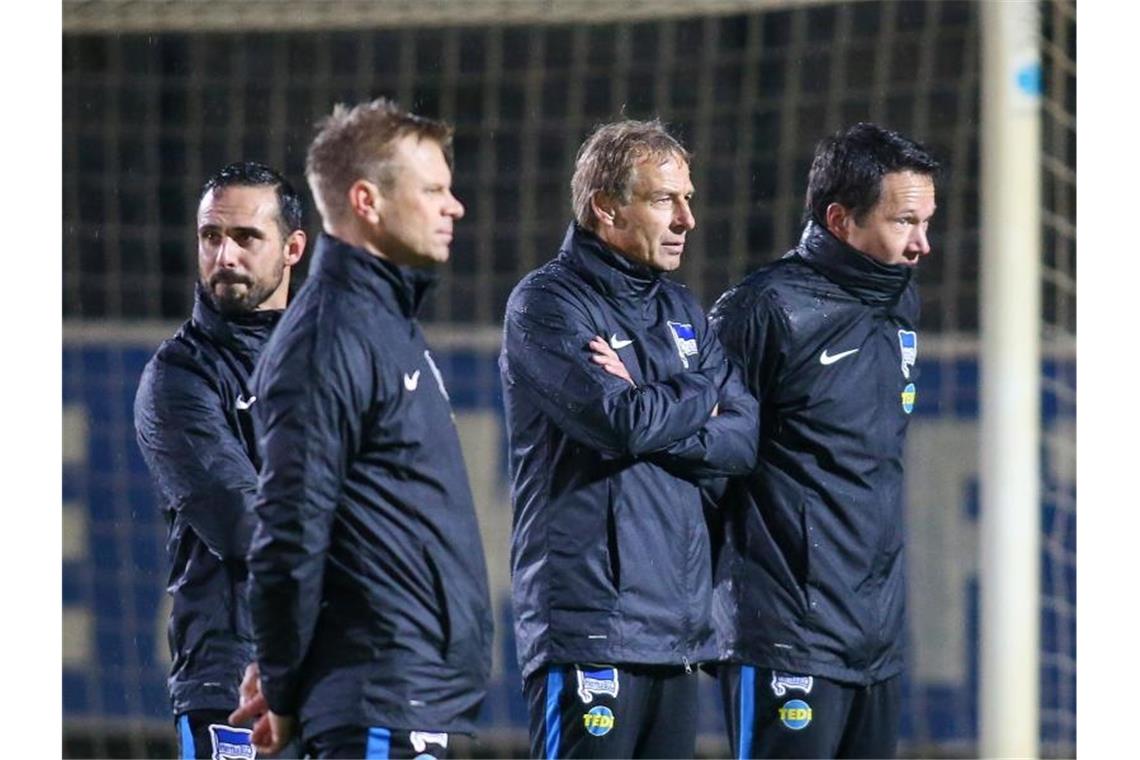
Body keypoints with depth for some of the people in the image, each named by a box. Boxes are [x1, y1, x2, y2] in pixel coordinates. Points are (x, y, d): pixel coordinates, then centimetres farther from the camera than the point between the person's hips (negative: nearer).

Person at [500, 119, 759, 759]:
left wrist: (652, 414, -9)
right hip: (590, 627, -7)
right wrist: (698, 398, -1)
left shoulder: (680, 309, 17)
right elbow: (621, 421, -20)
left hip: (680, 627, 7)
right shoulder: (548, 304, -6)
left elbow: (744, 438, 6)